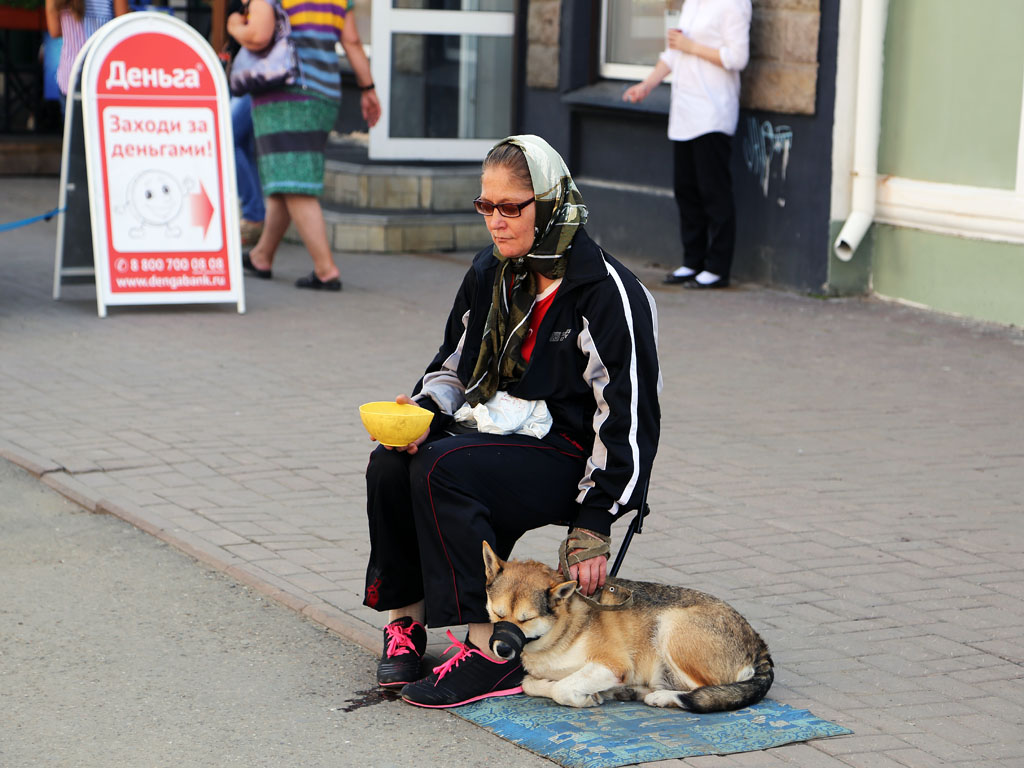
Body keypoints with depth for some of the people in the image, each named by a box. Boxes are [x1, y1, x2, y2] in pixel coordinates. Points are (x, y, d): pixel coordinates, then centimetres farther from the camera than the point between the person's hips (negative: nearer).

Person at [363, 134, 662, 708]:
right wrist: (423, 408, -4)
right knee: (390, 464, -22)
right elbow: (456, 365, 21)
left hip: (566, 456, -7)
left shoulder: (607, 293, -13)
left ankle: (490, 653, -28)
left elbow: (629, 417, -14)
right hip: (491, 428, 7)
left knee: (441, 470, -32)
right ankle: (406, 620, -6)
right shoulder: (490, 273, 8)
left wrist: (592, 526, -18)